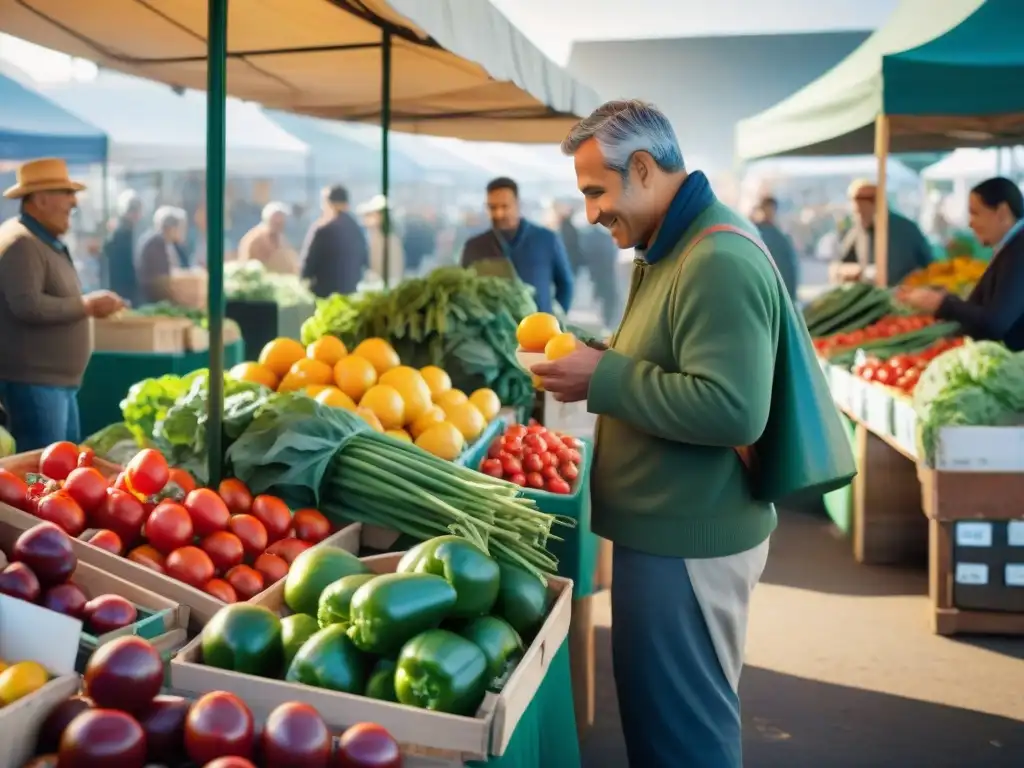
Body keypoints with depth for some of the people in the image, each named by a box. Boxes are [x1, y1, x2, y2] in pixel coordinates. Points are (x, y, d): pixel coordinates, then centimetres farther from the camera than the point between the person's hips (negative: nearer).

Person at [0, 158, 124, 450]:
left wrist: (90, 304, 11)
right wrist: (86, 305, -18)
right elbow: (28, 306, -26)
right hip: (32, 381, -11)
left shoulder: (48, 242, 17)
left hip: (58, 380, 11)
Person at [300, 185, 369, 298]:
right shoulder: (357, 229, 5)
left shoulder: (321, 229, -12)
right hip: (351, 292, 5)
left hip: (325, 293, -5)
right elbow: (365, 261, 13)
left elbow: (308, 262, -8)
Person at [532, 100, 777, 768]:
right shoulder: (676, 247, 13)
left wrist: (605, 379, -21)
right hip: (672, 529, 10)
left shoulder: (719, 262, -21)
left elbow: (732, 409, -29)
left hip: (686, 545, -10)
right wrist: (599, 357, 5)